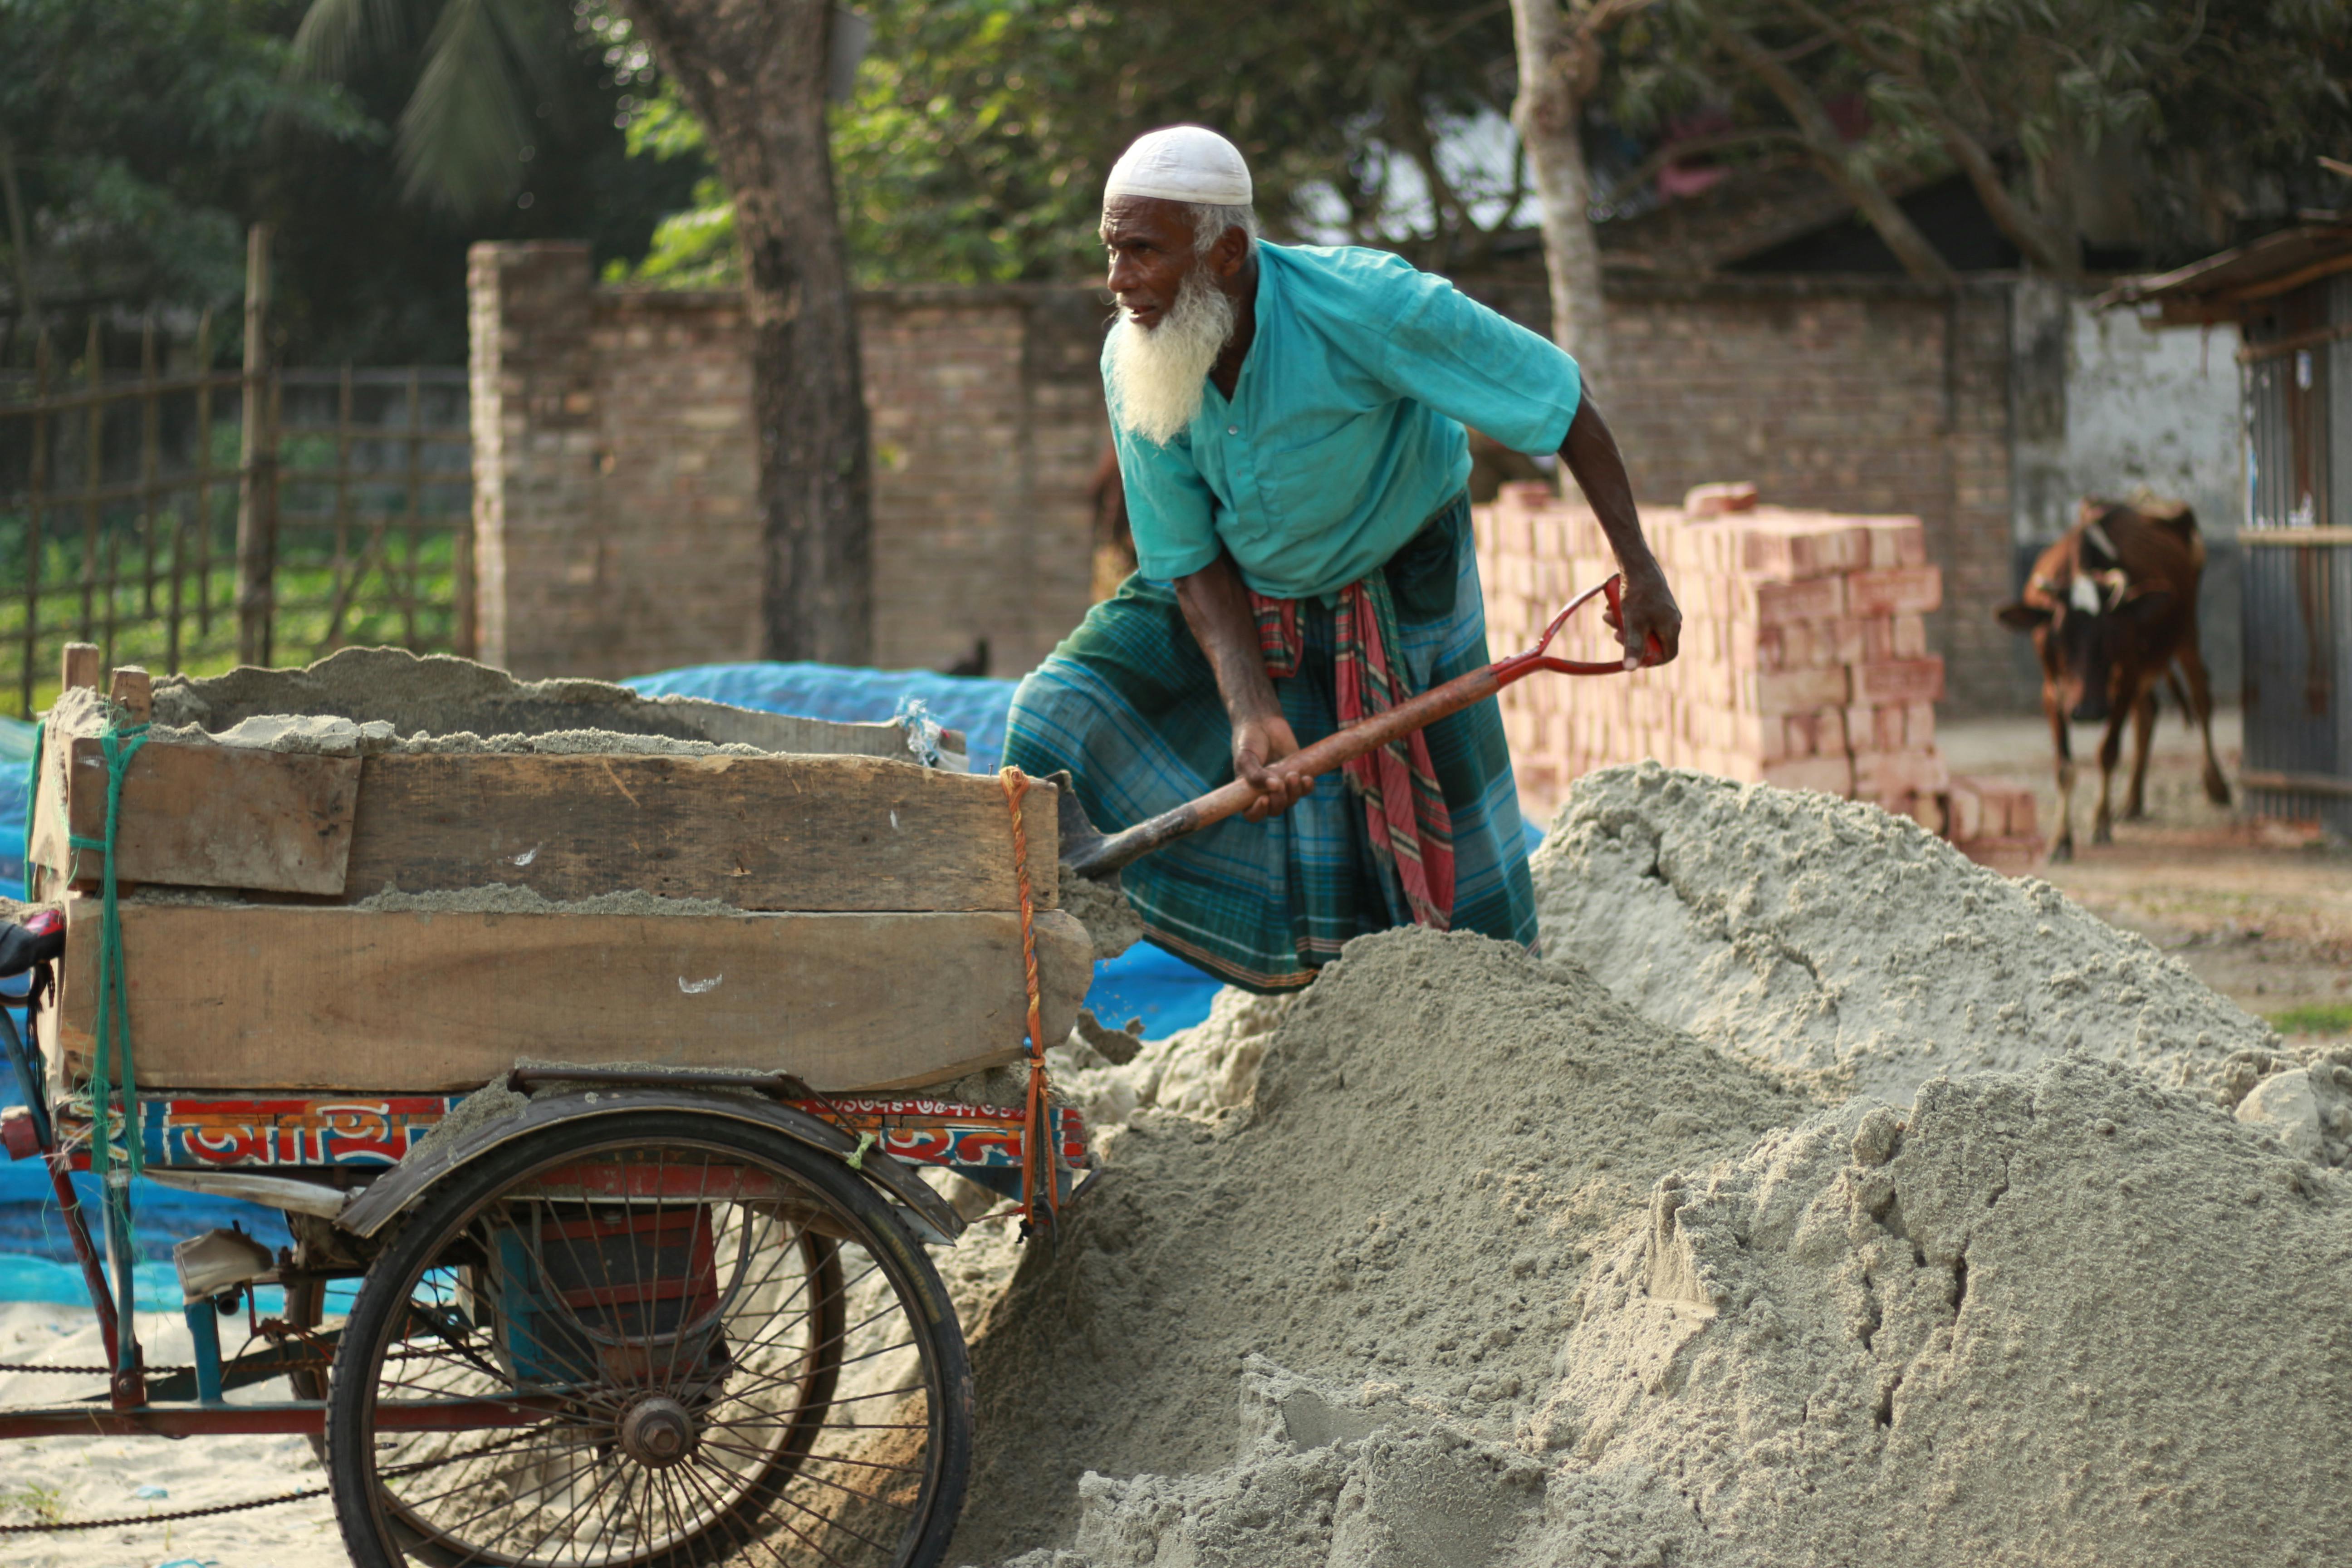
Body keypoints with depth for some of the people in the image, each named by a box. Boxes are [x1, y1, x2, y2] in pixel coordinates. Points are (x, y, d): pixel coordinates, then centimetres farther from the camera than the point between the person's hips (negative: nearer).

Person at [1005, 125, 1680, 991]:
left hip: (1400, 586, -3)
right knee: (1068, 716, -13)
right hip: (1243, 592, 3)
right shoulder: (1131, 362, -23)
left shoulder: (1362, 306, -36)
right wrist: (1251, 716, -27)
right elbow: (1191, 561, -13)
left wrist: (1639, 568, -23)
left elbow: (1558, 394, -25)